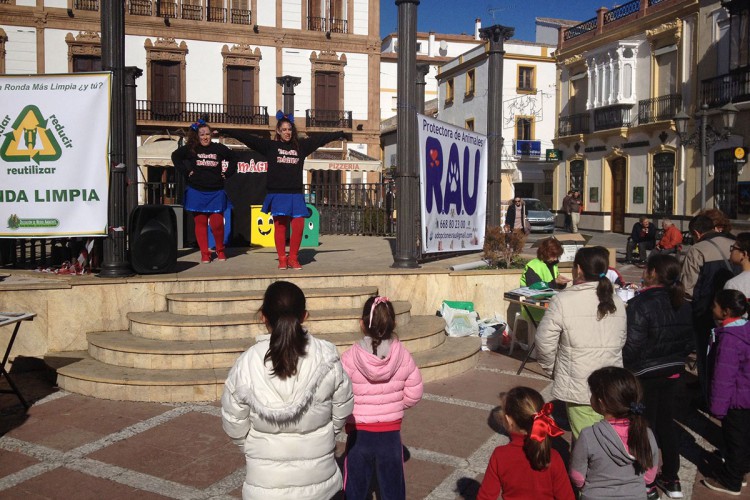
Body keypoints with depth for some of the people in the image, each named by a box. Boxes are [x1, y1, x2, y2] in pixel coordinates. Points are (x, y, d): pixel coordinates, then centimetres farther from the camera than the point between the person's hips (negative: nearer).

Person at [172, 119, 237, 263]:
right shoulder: (190, 149, 2)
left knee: (217, 224, -5)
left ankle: (220, 251, 16)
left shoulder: (219, 148, 3)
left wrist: (227, 173, 6)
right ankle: (205, 253, 12)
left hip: (216, 192, 0)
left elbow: (233, 158, 16)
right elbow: (175, 156, 10)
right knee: (200, 223, 4)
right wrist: (186, 172, 1)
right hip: (197, 192, 0)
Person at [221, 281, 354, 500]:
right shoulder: (327, 358, -18)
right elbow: (342, 412, -4)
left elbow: (234, 426, -8)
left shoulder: (247, 365, -20)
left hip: (267, 482, -1)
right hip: (318, 477, 1)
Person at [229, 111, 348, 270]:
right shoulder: (270, 145, 3)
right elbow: (247, 138, -3)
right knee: (280, 227, 0)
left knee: (299, 226, -4)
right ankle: (282, 259, 11)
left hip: (296, 194, 2)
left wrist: (340, 134, 20)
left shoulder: (301, 145, 10)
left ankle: (293, 258, 11)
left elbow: (321, 138, 15)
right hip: (277, 194, -2)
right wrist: (227, 132, -9)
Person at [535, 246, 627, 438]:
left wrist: (550, 368, 7)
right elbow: (621, 341, 15)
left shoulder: (563, 300, -13)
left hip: (579, 387, -5)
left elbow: (545, 342, -11)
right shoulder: (617, 302, 5)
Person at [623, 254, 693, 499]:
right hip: (674, 373, 6)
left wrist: (622, 371, -7)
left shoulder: (641, 304, -23)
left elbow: (632, 346, -22)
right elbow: (689, 342, 9)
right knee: (667, 422, 18)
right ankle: (671, 479, 30)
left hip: (646, 375, -6)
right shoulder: (683, 305, 0)